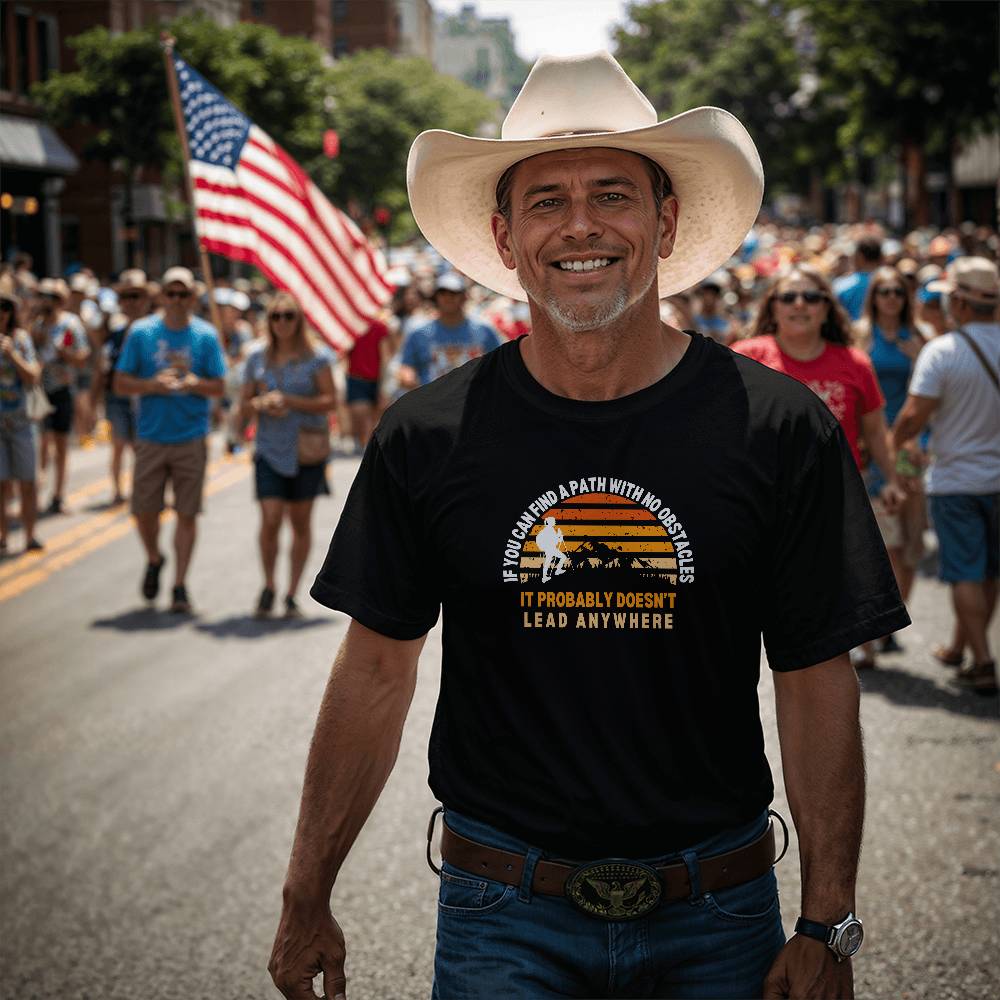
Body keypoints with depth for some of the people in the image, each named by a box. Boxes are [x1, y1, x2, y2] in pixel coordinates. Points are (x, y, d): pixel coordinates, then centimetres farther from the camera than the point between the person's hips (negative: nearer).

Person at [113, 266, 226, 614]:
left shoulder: (206, 335, 2)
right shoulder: (141, 332, 2)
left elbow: (218, 387, 2)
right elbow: (120, 383, 2)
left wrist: (193, 383, -18)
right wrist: (153, 384, -15)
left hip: (191, 438, -1)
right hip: (151, 438, 1)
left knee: (187, 514, -1)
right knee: (144, 511, 2)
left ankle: (180, 585, 8)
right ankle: (154, 559, 32)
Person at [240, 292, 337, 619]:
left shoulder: (316, 357, -1)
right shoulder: (257, 357, 7)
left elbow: (330, 401, -8)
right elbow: (244, 407, 11)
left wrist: (289, 401, -17)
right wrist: (262, 404, -11)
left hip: (307, 449, -1)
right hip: (270, 450, 1)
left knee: (301, 521, 6)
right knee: (270, 521, -11)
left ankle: (292, 594, 16)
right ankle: (269, 586, 10)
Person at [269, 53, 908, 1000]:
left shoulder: (782, 431, -7)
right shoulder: (425, 437, -5)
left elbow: (817, 686, -4)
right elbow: (376, 674, 3)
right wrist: (306, 902, 6)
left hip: (716, 919, 1)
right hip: (504, 915, 0)